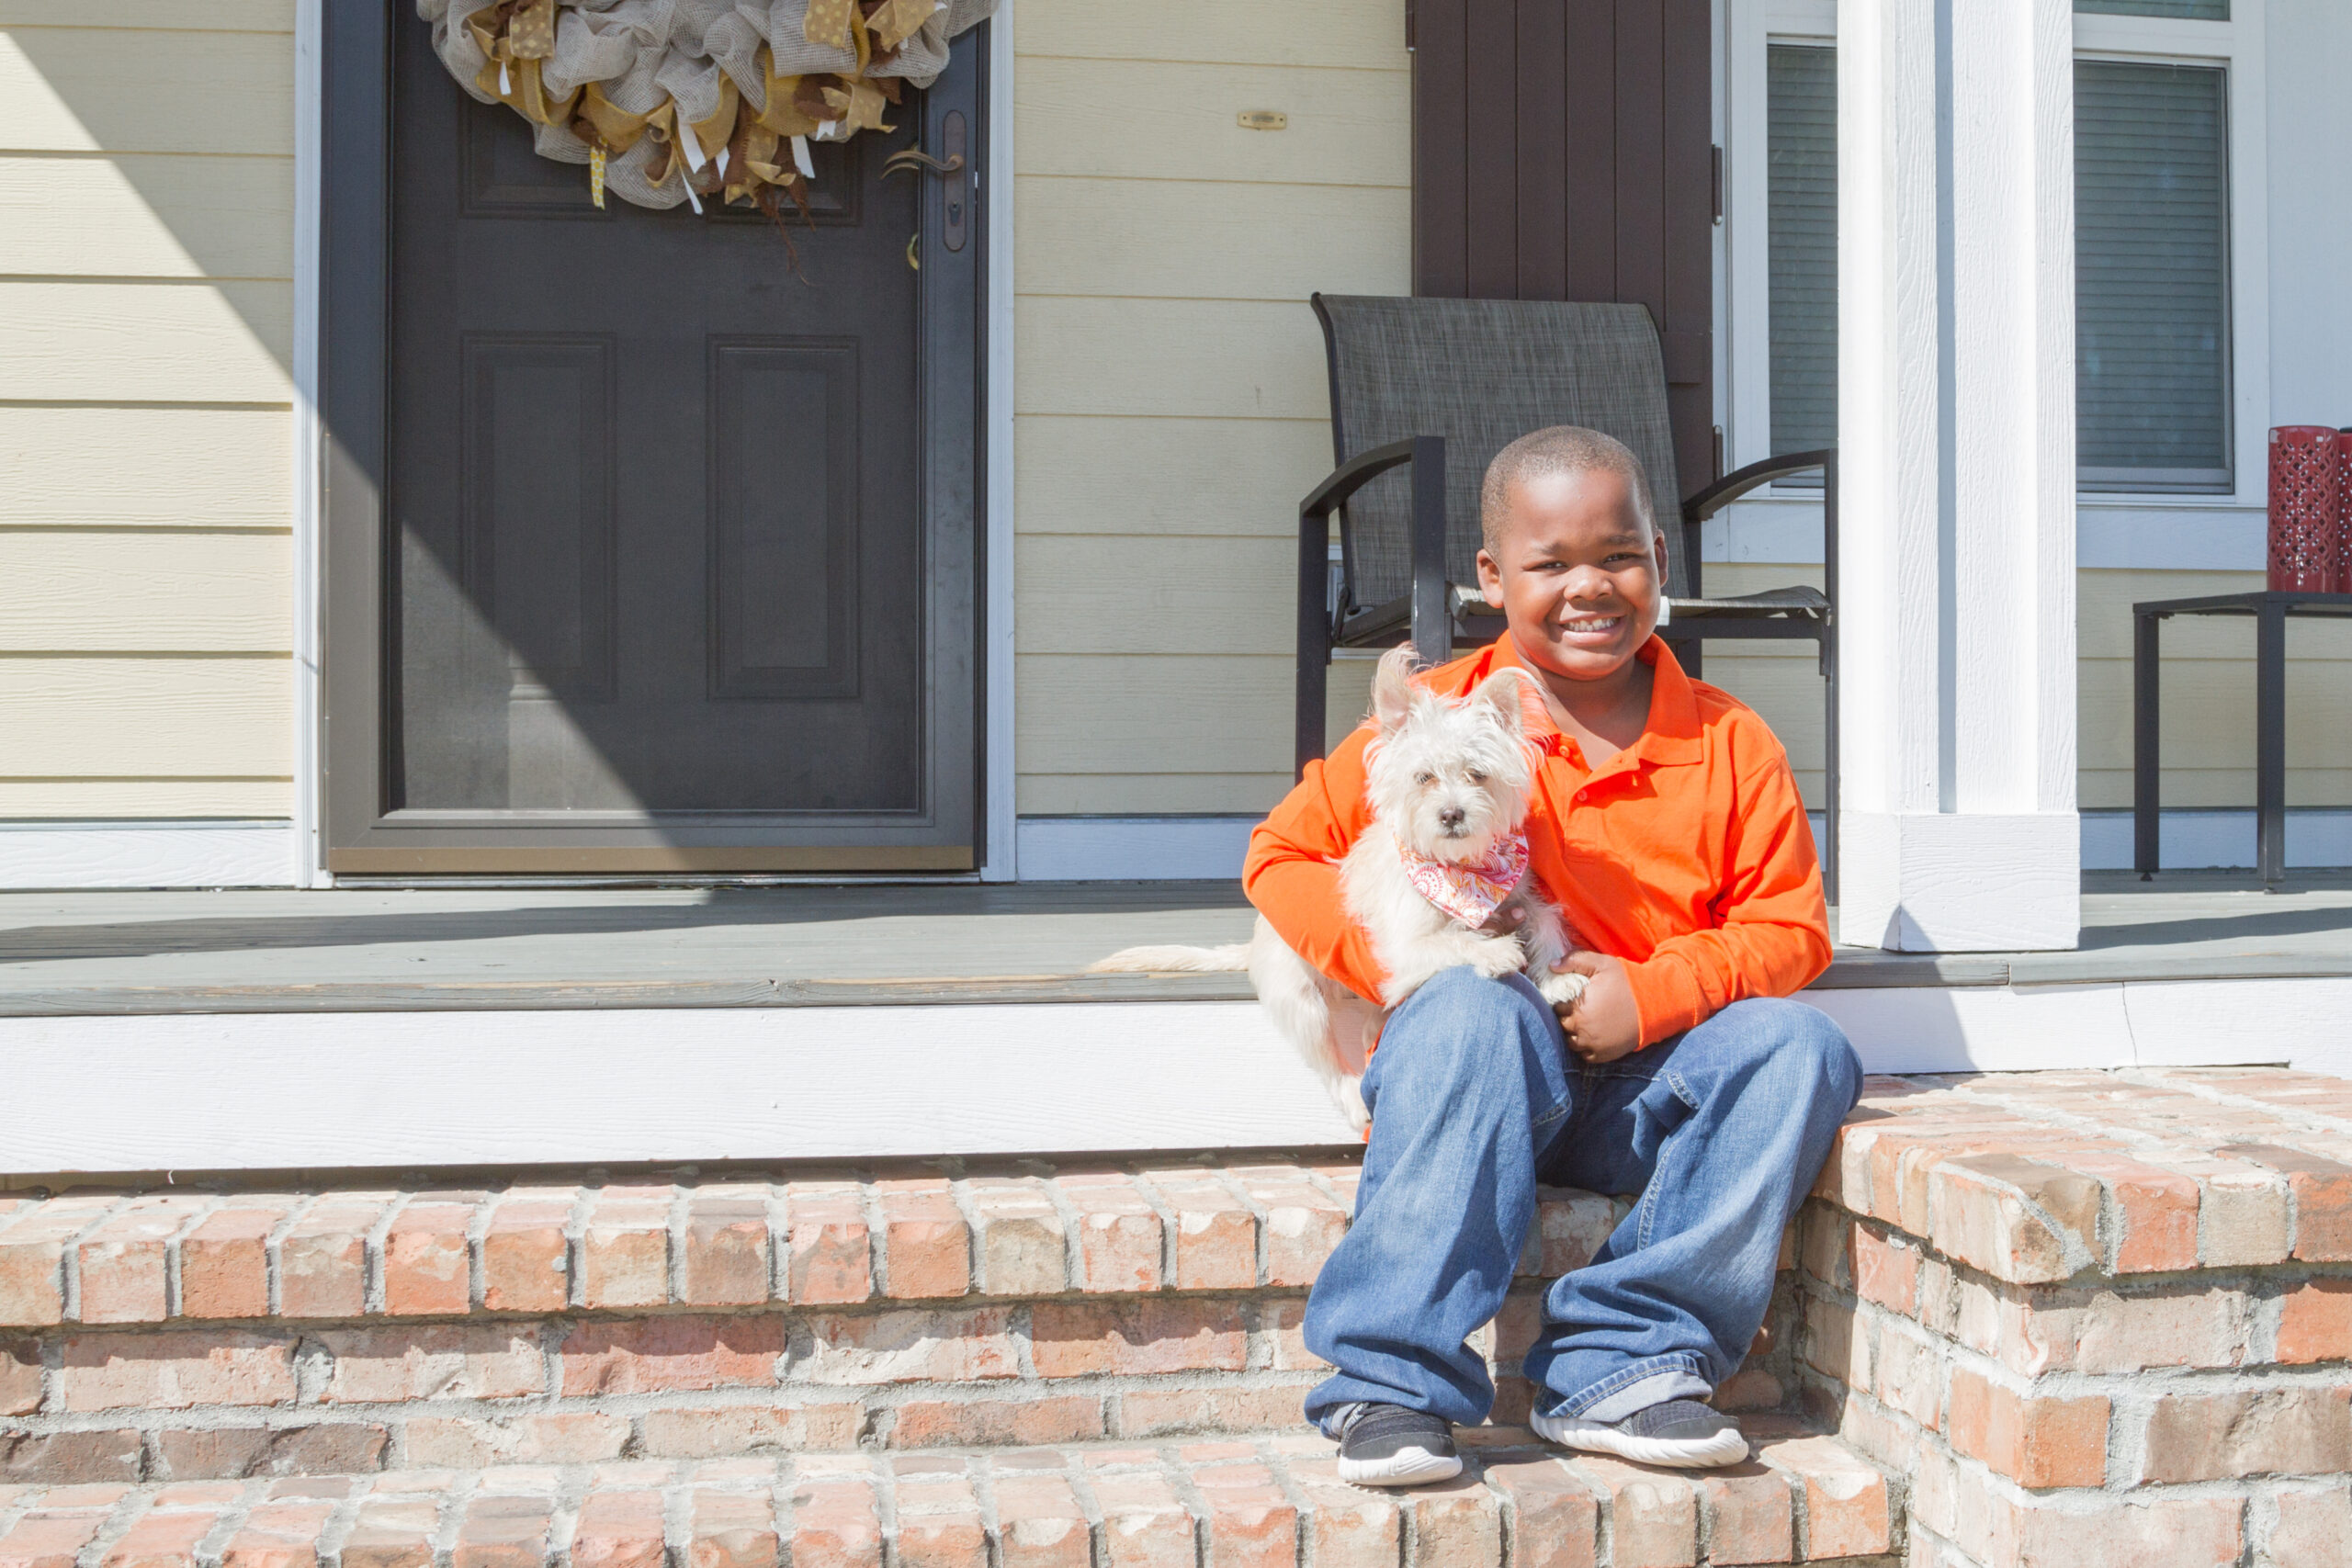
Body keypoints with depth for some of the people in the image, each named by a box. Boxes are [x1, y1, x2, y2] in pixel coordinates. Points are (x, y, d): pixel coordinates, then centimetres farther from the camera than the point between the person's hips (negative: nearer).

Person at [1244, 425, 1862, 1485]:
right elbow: (1282, 856, 2)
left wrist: (1654, 994, -14)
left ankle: (1621, 1365, -22)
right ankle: (1395, 1379, -31)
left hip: (1642, 1084, 3)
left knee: (1804, 1049, -22)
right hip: (1481, 1078, -2)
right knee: (1470, 1011, -35)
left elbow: (1789, 926, 4)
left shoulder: (1729, 743, 6)